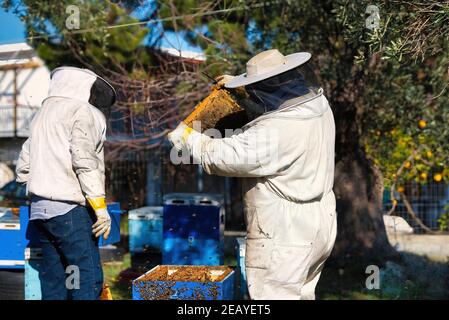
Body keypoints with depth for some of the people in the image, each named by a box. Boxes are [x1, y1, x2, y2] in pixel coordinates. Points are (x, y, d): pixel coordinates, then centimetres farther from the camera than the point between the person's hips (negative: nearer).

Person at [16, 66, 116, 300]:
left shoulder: (42, 114, 21)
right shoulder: (82, 111, -3)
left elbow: (22, 168, 18)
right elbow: (84, 160, -16)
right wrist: (100, 206, -16)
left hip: (39, 209, 8)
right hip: (70, 208, -8)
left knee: (54, 280, 11)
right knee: (88, 279, -7)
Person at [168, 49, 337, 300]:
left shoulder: (275, 133, -29)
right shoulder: (317, 103, -2)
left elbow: (218, 156, -21)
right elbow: (282, 99, 22)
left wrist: (186, 137, -3)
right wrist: (240, 86, 21)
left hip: (286, 239, -9)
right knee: (301, 294, 24)